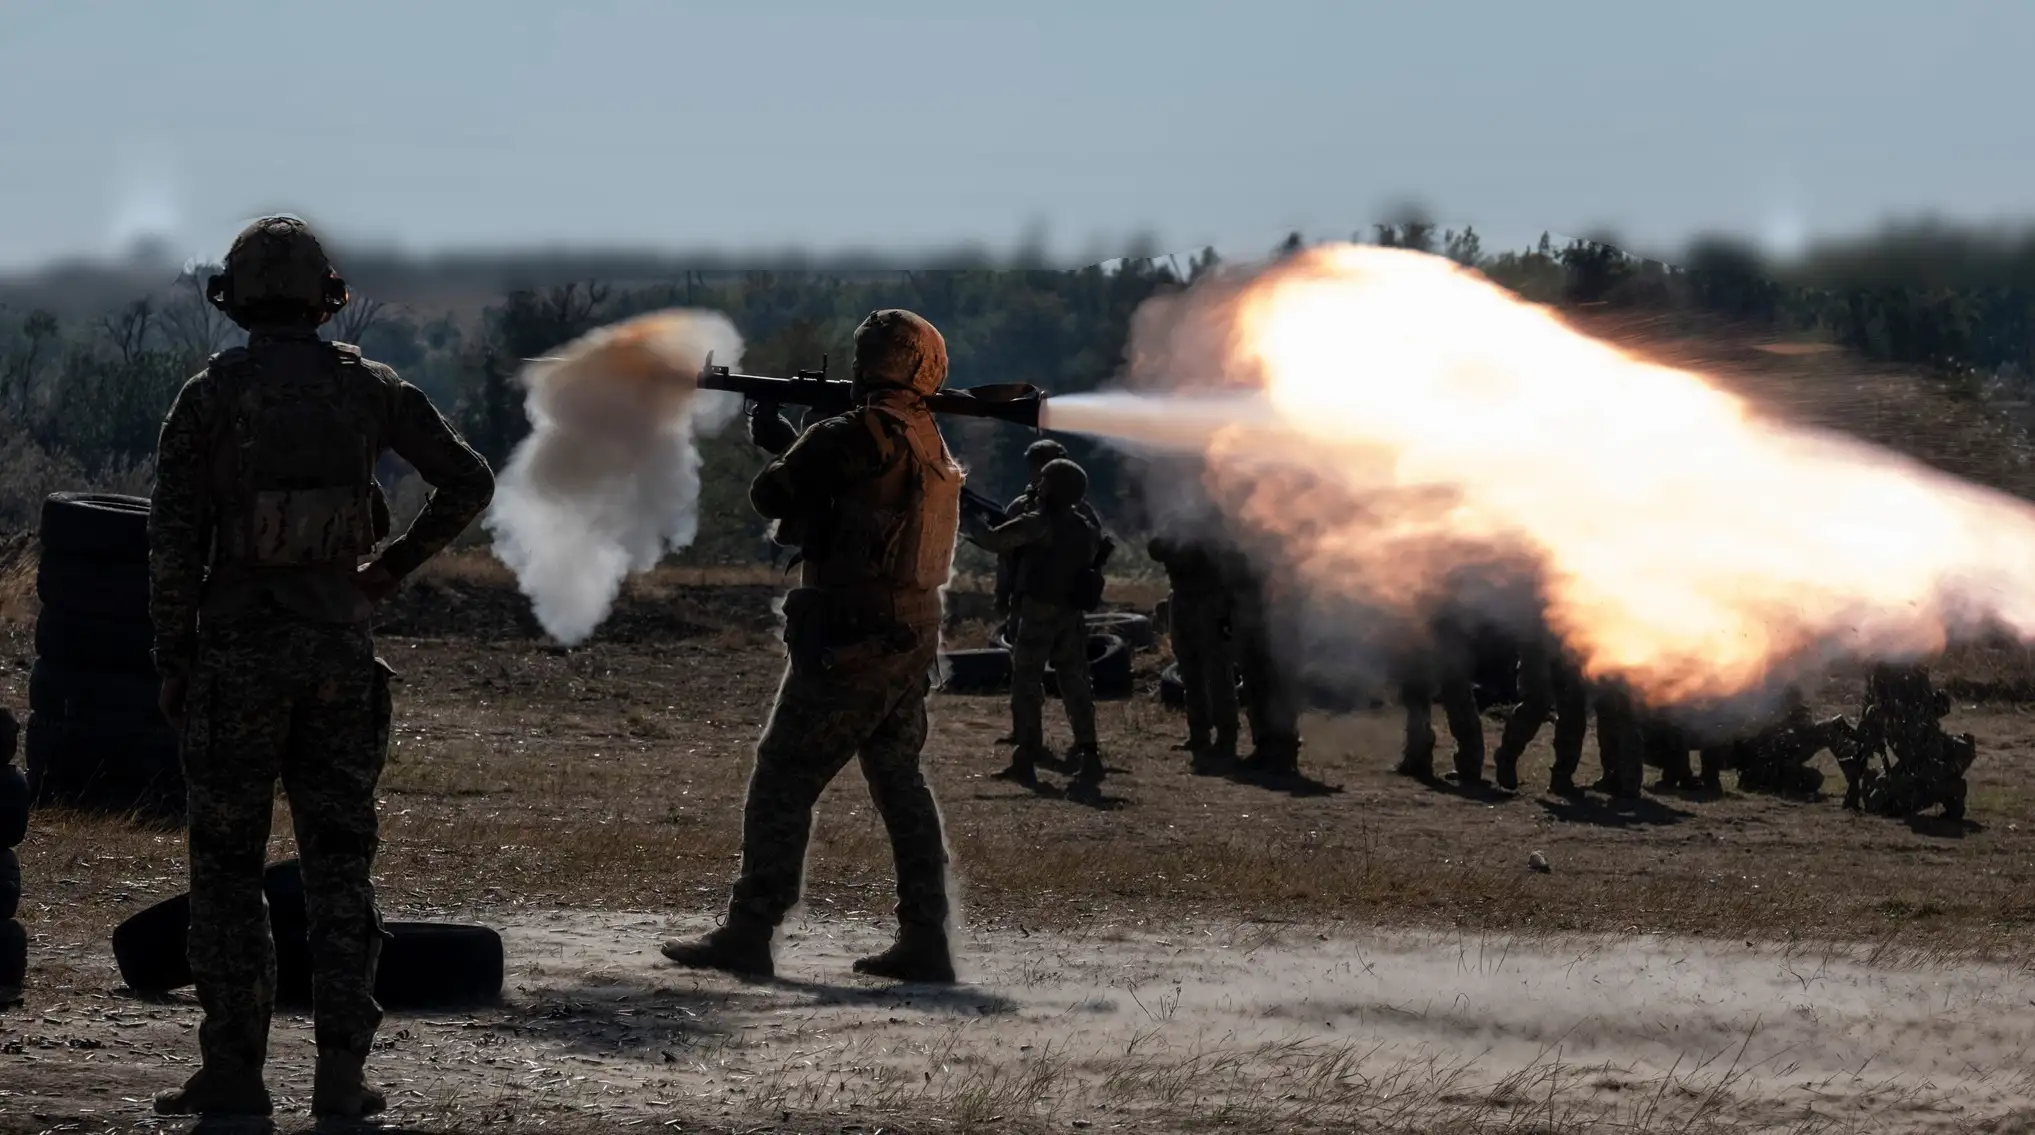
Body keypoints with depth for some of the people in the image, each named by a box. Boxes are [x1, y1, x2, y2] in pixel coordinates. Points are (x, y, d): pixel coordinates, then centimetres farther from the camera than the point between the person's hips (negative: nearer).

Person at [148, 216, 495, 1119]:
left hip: (239, 651, -3)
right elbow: (470, 482, 8)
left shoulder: (209, 395, -7)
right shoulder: (368, 389, 3)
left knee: (227, 866, 5)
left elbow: (174, 539, -10)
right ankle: (341, 1072, 2)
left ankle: (234, 1071, 2)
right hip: (338, 649, 3)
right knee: (338, 865, 8)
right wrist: (398, 564, 20)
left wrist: (172, 663, -3)